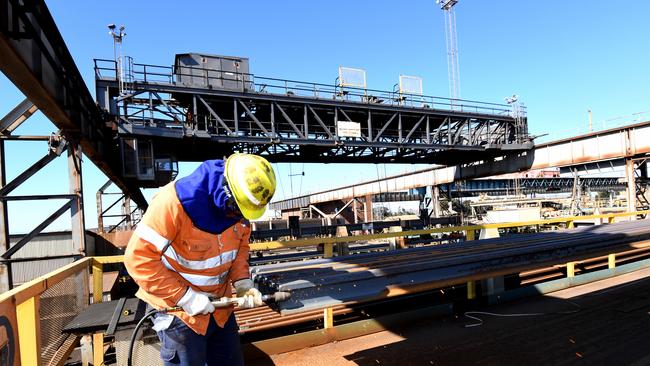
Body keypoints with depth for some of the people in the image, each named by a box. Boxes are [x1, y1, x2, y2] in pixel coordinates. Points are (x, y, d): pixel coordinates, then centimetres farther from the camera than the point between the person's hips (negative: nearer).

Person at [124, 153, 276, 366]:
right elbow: (139, 258, -25)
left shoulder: (237, 205, -9)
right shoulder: (174, 202, -29)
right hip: (178, 309, -6)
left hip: (220, 306, 6)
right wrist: (184, 298, -24)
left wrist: (243, 284, -12)